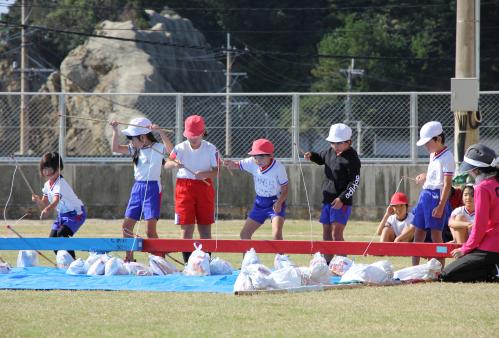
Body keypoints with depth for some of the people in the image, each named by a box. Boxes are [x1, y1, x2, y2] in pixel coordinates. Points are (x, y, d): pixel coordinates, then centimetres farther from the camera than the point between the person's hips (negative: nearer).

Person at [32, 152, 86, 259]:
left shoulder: (60, 184, -28)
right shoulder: (47, 185, -1)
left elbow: (55, 201, -45)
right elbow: (44, 205, 5)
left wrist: (47, 210, -65)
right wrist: (38, 201, -18)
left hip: (76, 213, -9)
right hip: (62, 214, 9)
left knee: (61, 234, -29)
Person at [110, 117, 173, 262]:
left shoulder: (157, 148, -9)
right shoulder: (135, 149, 10)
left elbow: (170, 149, -28)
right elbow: (116, 148, 8)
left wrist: (161, 131, -39)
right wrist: (115, 130, -4)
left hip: (153, 188, -7)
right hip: (137, 188, 7)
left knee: (150, 230, -13)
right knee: (126, 225, 8)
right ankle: (129, 259, 18)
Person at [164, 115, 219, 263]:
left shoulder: (210, 149, -3)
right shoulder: (181, 148, -1)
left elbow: (216, 171, -6)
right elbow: (166, 165, -4)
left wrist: (205, 174, -26)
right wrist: (174, 163, -26)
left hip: (204, 188, 0)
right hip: (184, 187, 0)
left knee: (205, 228, 6)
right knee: (186, 227, -3)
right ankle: (188, 264, 0)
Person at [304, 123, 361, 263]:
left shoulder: (352, 158, -14)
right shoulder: (331, 152, 8)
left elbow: (354, 183, -16)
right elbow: (321, 158, 30)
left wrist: (342, 199, -23)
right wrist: (311, 156, 8)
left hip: (342, 202, -8)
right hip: (327, 199, 8)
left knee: (336, 233, -16)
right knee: (326, 234, 13)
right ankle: (327, 263, 23)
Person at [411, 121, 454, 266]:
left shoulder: (447, 157, -14)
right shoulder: (433, 155, 13)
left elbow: (447, 184, -18)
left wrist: (441, 206, -22)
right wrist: (425, 177, 15)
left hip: (437, 196, -9)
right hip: (425, 194, 9)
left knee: (436, 234, -7)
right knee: (418, 232, 10)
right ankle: (414, 268, 16)